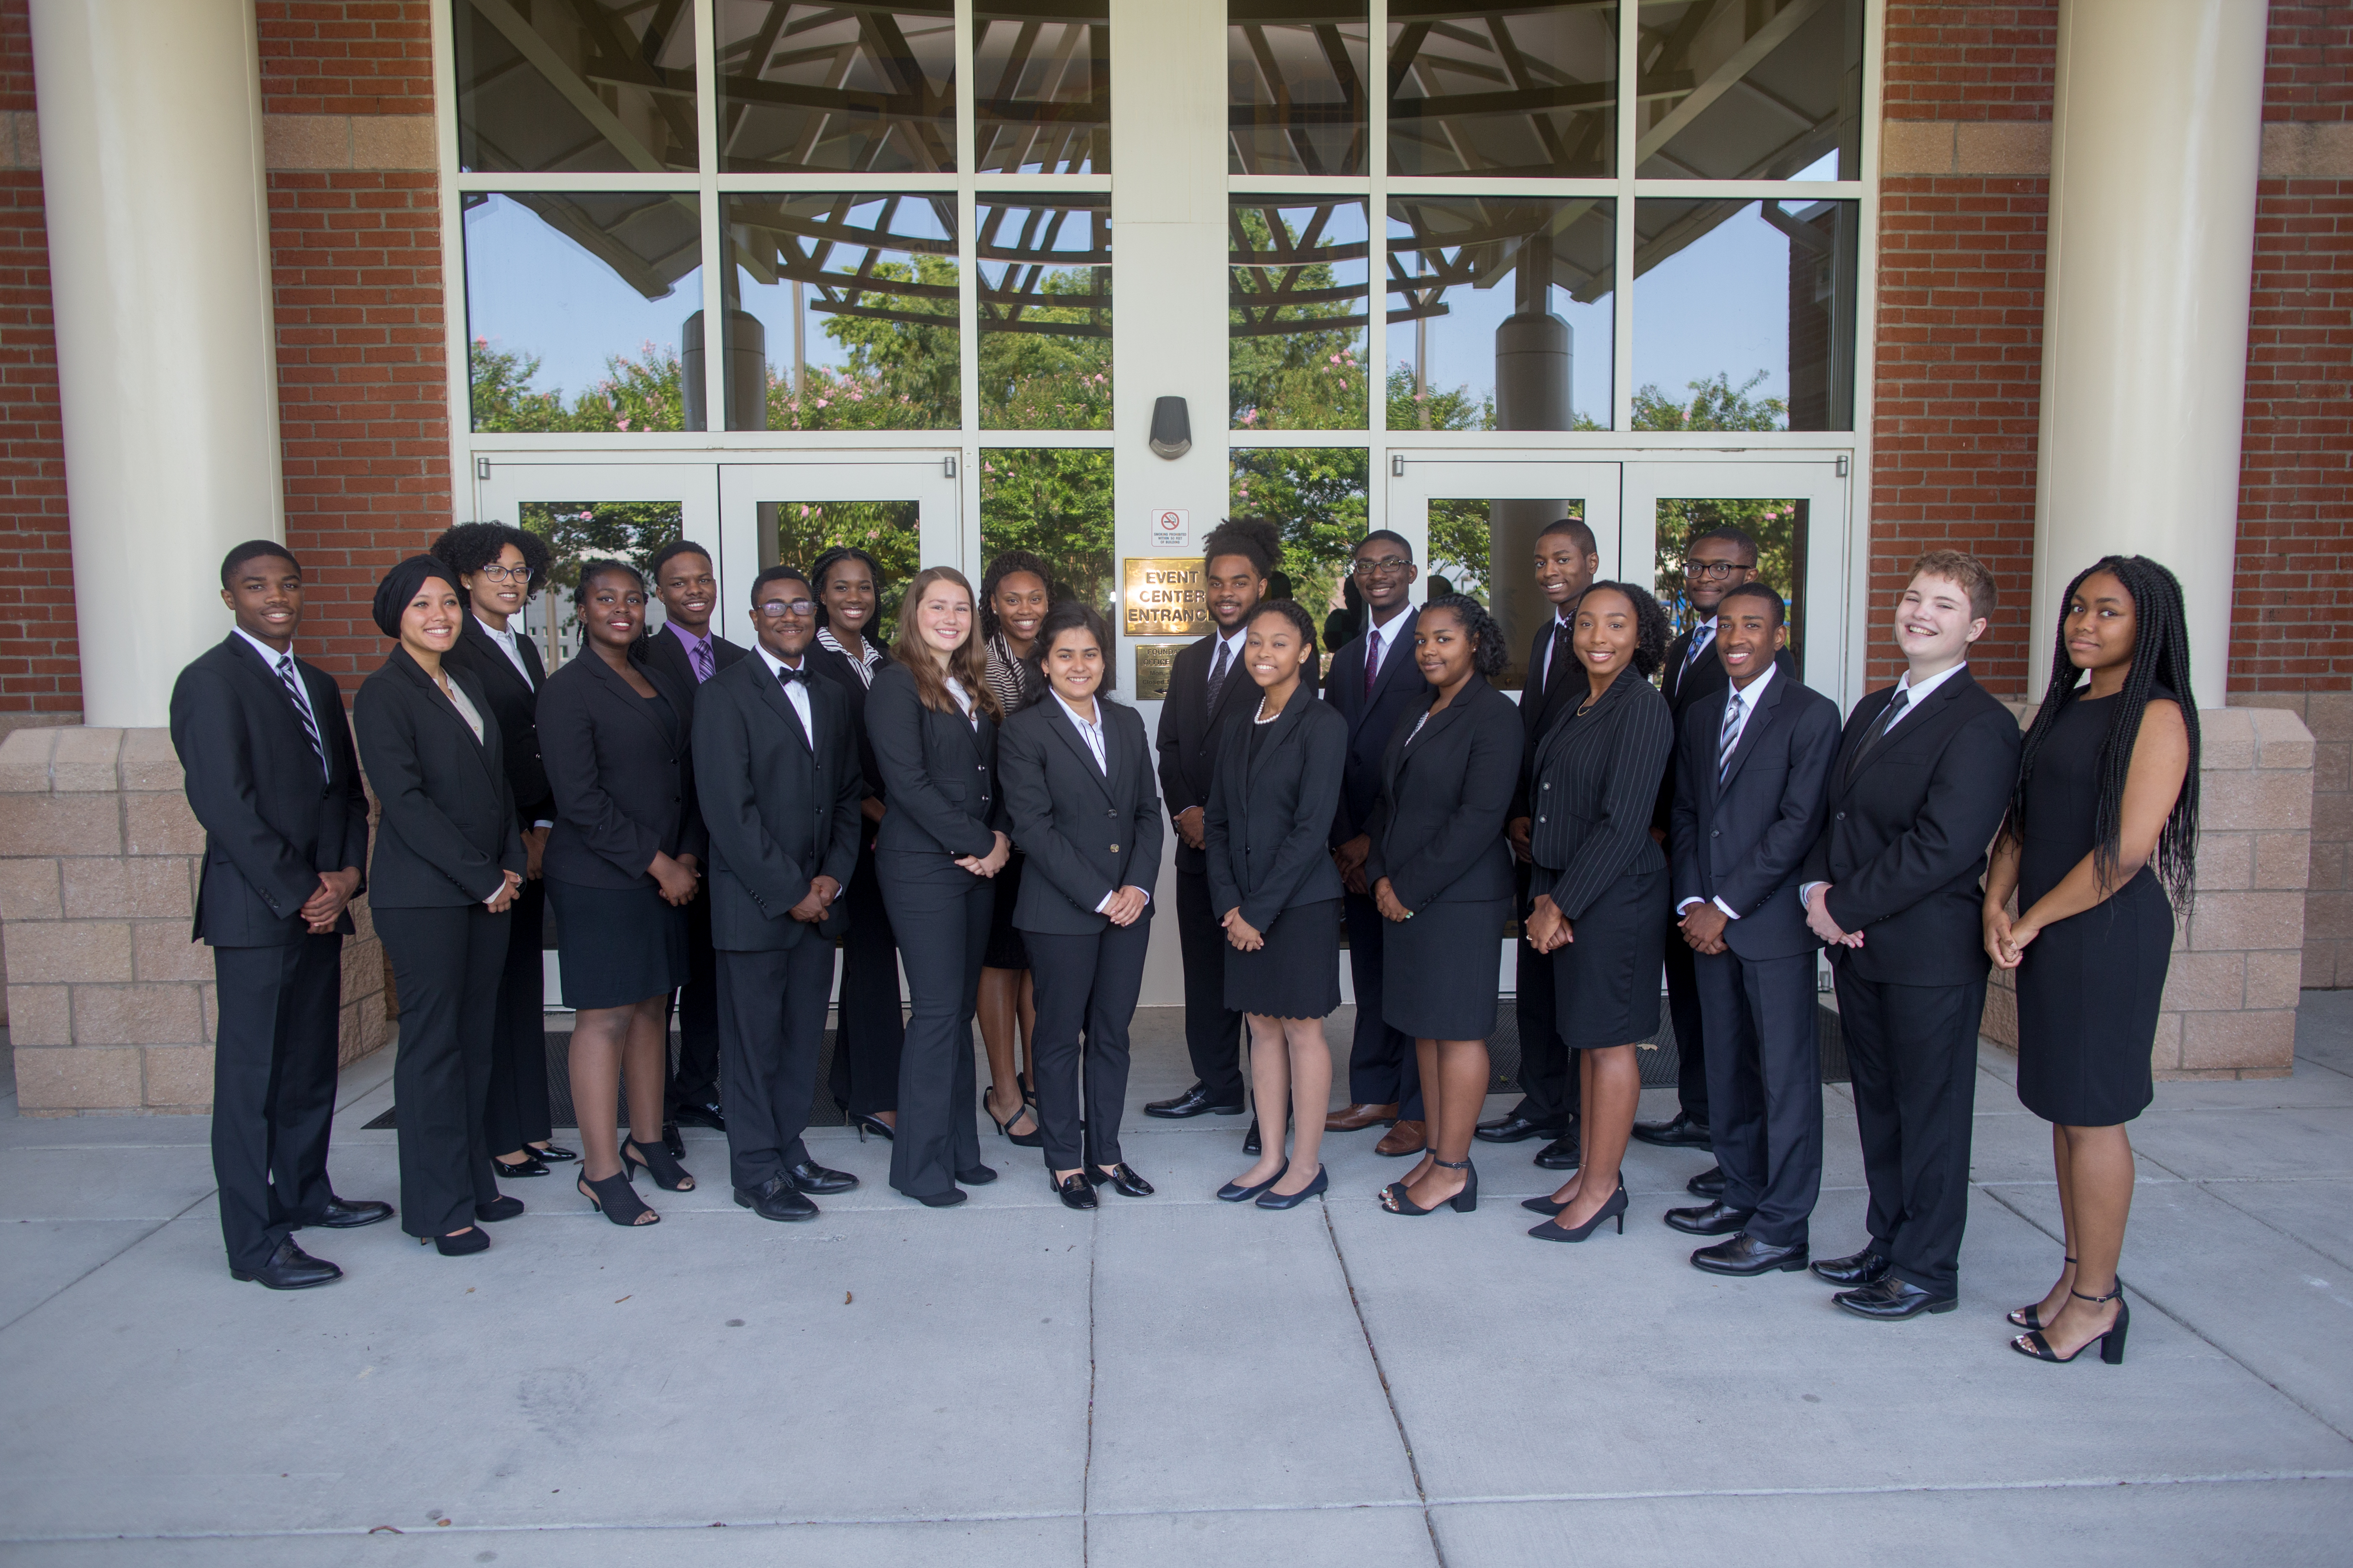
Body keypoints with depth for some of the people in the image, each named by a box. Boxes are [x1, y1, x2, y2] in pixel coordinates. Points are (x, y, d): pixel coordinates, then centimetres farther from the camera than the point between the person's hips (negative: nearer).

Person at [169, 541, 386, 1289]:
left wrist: (347, 873, -1)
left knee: (313, 1061, 15)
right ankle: (254, 1242, 4)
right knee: (252, 1073, -2)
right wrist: (298, 891, -14)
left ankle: (304, 1192, 29)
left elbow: (348, 790, 15)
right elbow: (224, 803, -15)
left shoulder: (317, 685, 16)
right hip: (255, 911, -7)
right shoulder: (211, 681, -8)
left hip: (321, 902, 7)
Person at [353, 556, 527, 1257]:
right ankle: (439, 1207, 8)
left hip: (487, 892, 7)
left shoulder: (466, 686, 15)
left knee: (475, 1039, 11)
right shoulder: (384, 694, -7)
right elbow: (405, 801, -14)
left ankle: (473, 1181, 22)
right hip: (423, 896, -7)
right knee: (432, 1044, -1)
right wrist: (484, 880, -13)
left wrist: (512, 866, 4)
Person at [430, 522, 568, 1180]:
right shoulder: (455, 650, -8)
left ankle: (531, 1126, 20)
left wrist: (543, 826, 7)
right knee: (490, 986, -3)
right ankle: (498, 1139, 6)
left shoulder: (525, 649, 17)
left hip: (529, 837, 8)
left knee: (526, 980, 12)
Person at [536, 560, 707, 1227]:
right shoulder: (568, 690, -7)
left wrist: (687, 857, -1)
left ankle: (647, 1141, 25)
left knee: (650, 1006, 13)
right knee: (604, 1016, -3)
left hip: (664, 875, 7)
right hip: (598, 878, -6)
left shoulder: (666, 684, 14)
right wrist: (658, 865, -13)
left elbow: (688, 778, 13)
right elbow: (580, 801, -14)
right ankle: (601, 1169, 6)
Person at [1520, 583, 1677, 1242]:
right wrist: (1545, 896, 1)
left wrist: (1562, 906, -15)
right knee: (1587, 1038, 14)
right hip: (1571, 895, 8)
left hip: (1616, 896, -8)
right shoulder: (1580, 709, 13)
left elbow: (1622, 824, -19)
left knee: (1611, 1041, 1)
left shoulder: (1642, 708, -14)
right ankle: (1589, 1173, 25)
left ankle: (1602, 1187, 12)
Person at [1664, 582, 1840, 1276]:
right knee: (1727, 1068, 13)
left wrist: (1726, 906, -14)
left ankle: (1781, 1228, 5)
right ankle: (1742, 1193, 26)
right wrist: (1691, 903, 0)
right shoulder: (1699, 717, 15)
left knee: (1786, 1075, -1)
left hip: (1774, 925, -6)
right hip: (1709, 924, 6)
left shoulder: (1811, 715, -6)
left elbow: (1800, 824, -13)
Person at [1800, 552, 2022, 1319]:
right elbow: (1835, 813, 14)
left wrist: (1846, 906, -16)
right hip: (1858, 945, 8)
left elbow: (1943, 846, -22)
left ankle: (1927, 1270, 18)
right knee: (1878, 1105, 17)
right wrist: (1819, 885, -4)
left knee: (1930, 1111, 4)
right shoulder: (1872, 710, 15)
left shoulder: (1980, 724, -13)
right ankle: (1889, 1244, 31)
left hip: (1930, 953, -8)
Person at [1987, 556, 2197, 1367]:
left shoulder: (2157, 715, -11)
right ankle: (2077, 1275, 25)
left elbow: (2129, 845, -18)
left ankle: (2097, 1298, 13)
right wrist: (1997, 903, -4)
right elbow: (2020, 820, 12)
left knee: (2092, 1114, 0)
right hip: (2044, 934, 8)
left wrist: (2034, 921, -12)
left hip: (2109, 933, -8)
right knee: (2064, 1109, 13)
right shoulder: (2056, 709, 13)